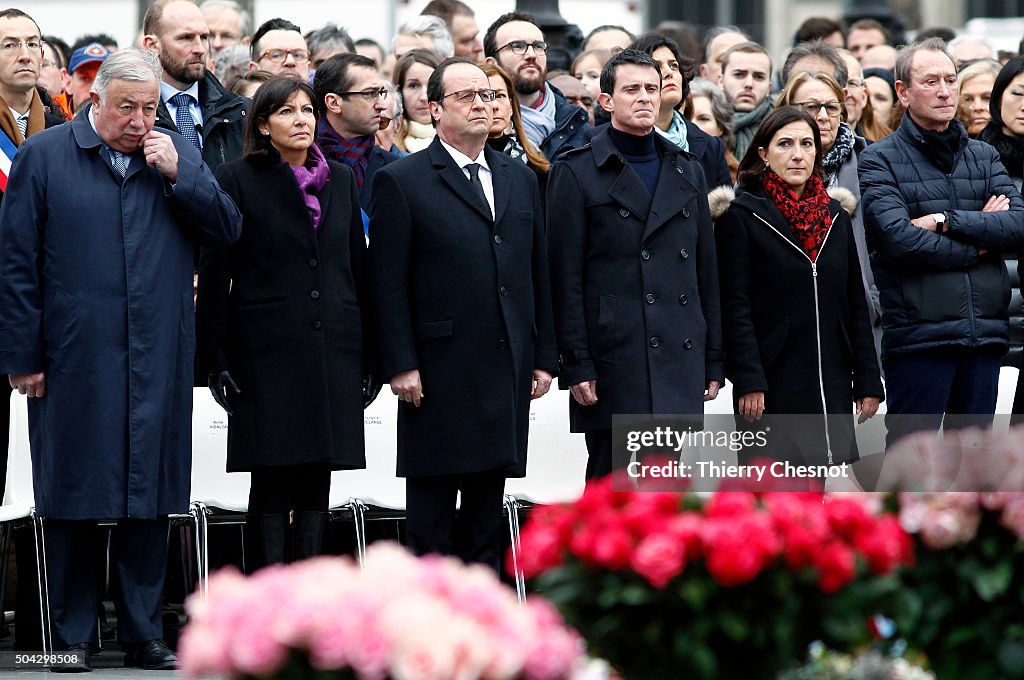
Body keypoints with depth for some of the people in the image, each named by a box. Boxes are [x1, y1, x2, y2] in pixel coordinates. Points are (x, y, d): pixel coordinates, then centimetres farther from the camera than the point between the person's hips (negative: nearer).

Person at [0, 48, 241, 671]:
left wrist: (178, 175, -9)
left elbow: (228, 229, 3)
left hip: (158, 360, 2)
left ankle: (145, 633, 12)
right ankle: (73, 635, 10)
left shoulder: (180, 156, 10)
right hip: (73, 358, -2)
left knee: (151, 494, 5)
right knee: (73, 497, 2)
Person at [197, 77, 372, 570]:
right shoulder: (238, 180, 0)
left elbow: (358, 268, 16)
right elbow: (215, 273, -1)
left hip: (334, 349, 4)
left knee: (315, 489, 4)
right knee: (272, 489, -5)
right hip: (267, 351, -4)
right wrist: (215, 358, -7)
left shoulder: (340, 181, 13)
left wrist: (369, 354, 11)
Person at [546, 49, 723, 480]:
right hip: (613, 359, -5)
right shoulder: (577, 173, 0)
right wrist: (577, 365, -10)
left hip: (681, 359, 5)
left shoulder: (687, 172, 16)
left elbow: (706, 272, 17)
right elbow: (565, 278, -4)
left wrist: (713, 362, 12)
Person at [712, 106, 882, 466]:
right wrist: (748, 382, -15)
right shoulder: (742, 216, -1)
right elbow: (735, 307, -7)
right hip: (773, 380, -5)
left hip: (831, 382, 5)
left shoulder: (836, 217, 15)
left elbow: (856, 305, 16)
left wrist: (867, 381, 10)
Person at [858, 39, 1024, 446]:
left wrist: (947, 221, -12)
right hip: (918, 333, -5)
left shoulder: (984, 156, 16)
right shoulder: (879, 160, 0)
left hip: (985, 333, 5)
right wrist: (978, 243, -5)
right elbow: (898, 238, -15)